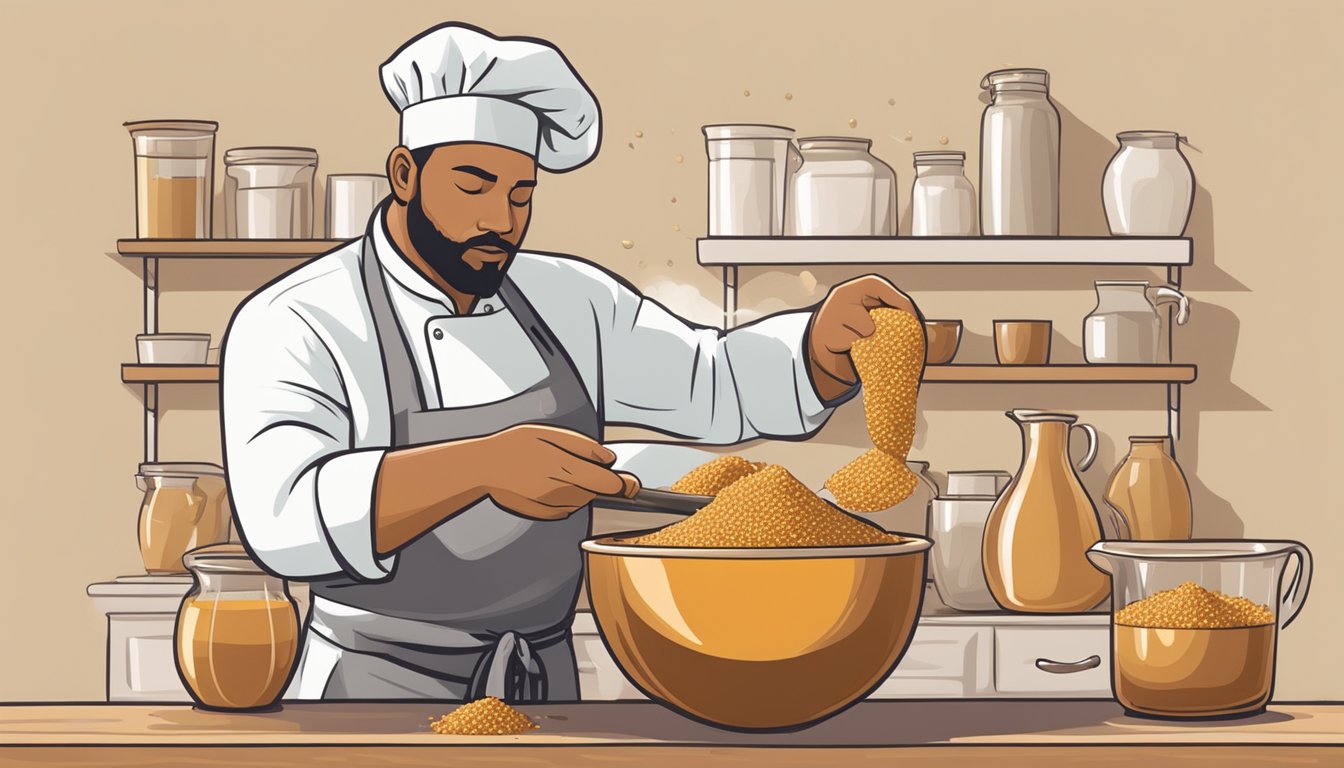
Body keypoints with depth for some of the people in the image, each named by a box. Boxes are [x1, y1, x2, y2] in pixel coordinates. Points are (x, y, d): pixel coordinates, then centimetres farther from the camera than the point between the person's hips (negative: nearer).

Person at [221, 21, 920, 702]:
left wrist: (829, 337, -14)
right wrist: (482, 466, -44)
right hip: (376, 687, -5)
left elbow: (717, 385, 8)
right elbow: (287, 516, -32)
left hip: (546, 682, 6)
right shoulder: (296, 326, -16)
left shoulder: (571, 303, 4)